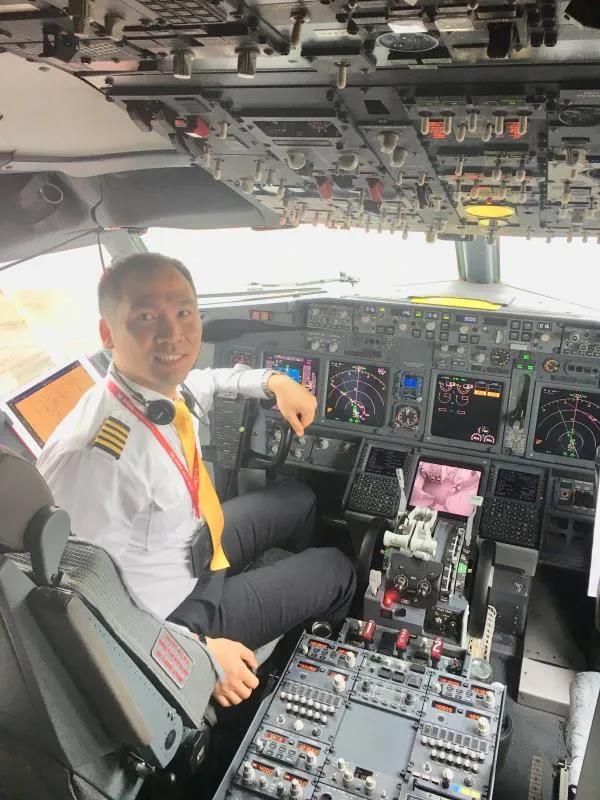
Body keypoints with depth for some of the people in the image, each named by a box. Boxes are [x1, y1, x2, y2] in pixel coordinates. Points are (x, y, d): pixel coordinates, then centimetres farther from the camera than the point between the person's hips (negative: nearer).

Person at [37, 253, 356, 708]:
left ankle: (299, 588, 53)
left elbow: (207, 382, 12)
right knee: (335, 571, 6)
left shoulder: (170, 386, -14)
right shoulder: (92, 455, -39)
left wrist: (273, 381, -4)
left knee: (299, 501, 22)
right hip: (176, 608, -7)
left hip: (195, 539, 7)